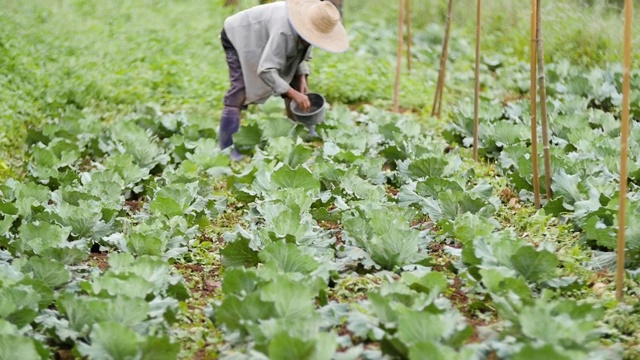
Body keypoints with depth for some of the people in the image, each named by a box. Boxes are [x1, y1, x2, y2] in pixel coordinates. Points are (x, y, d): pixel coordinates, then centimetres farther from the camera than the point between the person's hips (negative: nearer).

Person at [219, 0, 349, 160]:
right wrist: (293, 94, -44)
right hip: (239, 37, -8)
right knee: (240, 91, -23)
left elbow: (302, 53, 3)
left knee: (296, 87, 1)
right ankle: (228, 150, -24)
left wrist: (302, 78, -11)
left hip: (264, 39, 8)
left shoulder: (310, 24, -17)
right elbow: (265, 70, -44)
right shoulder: (283, 31, -43)